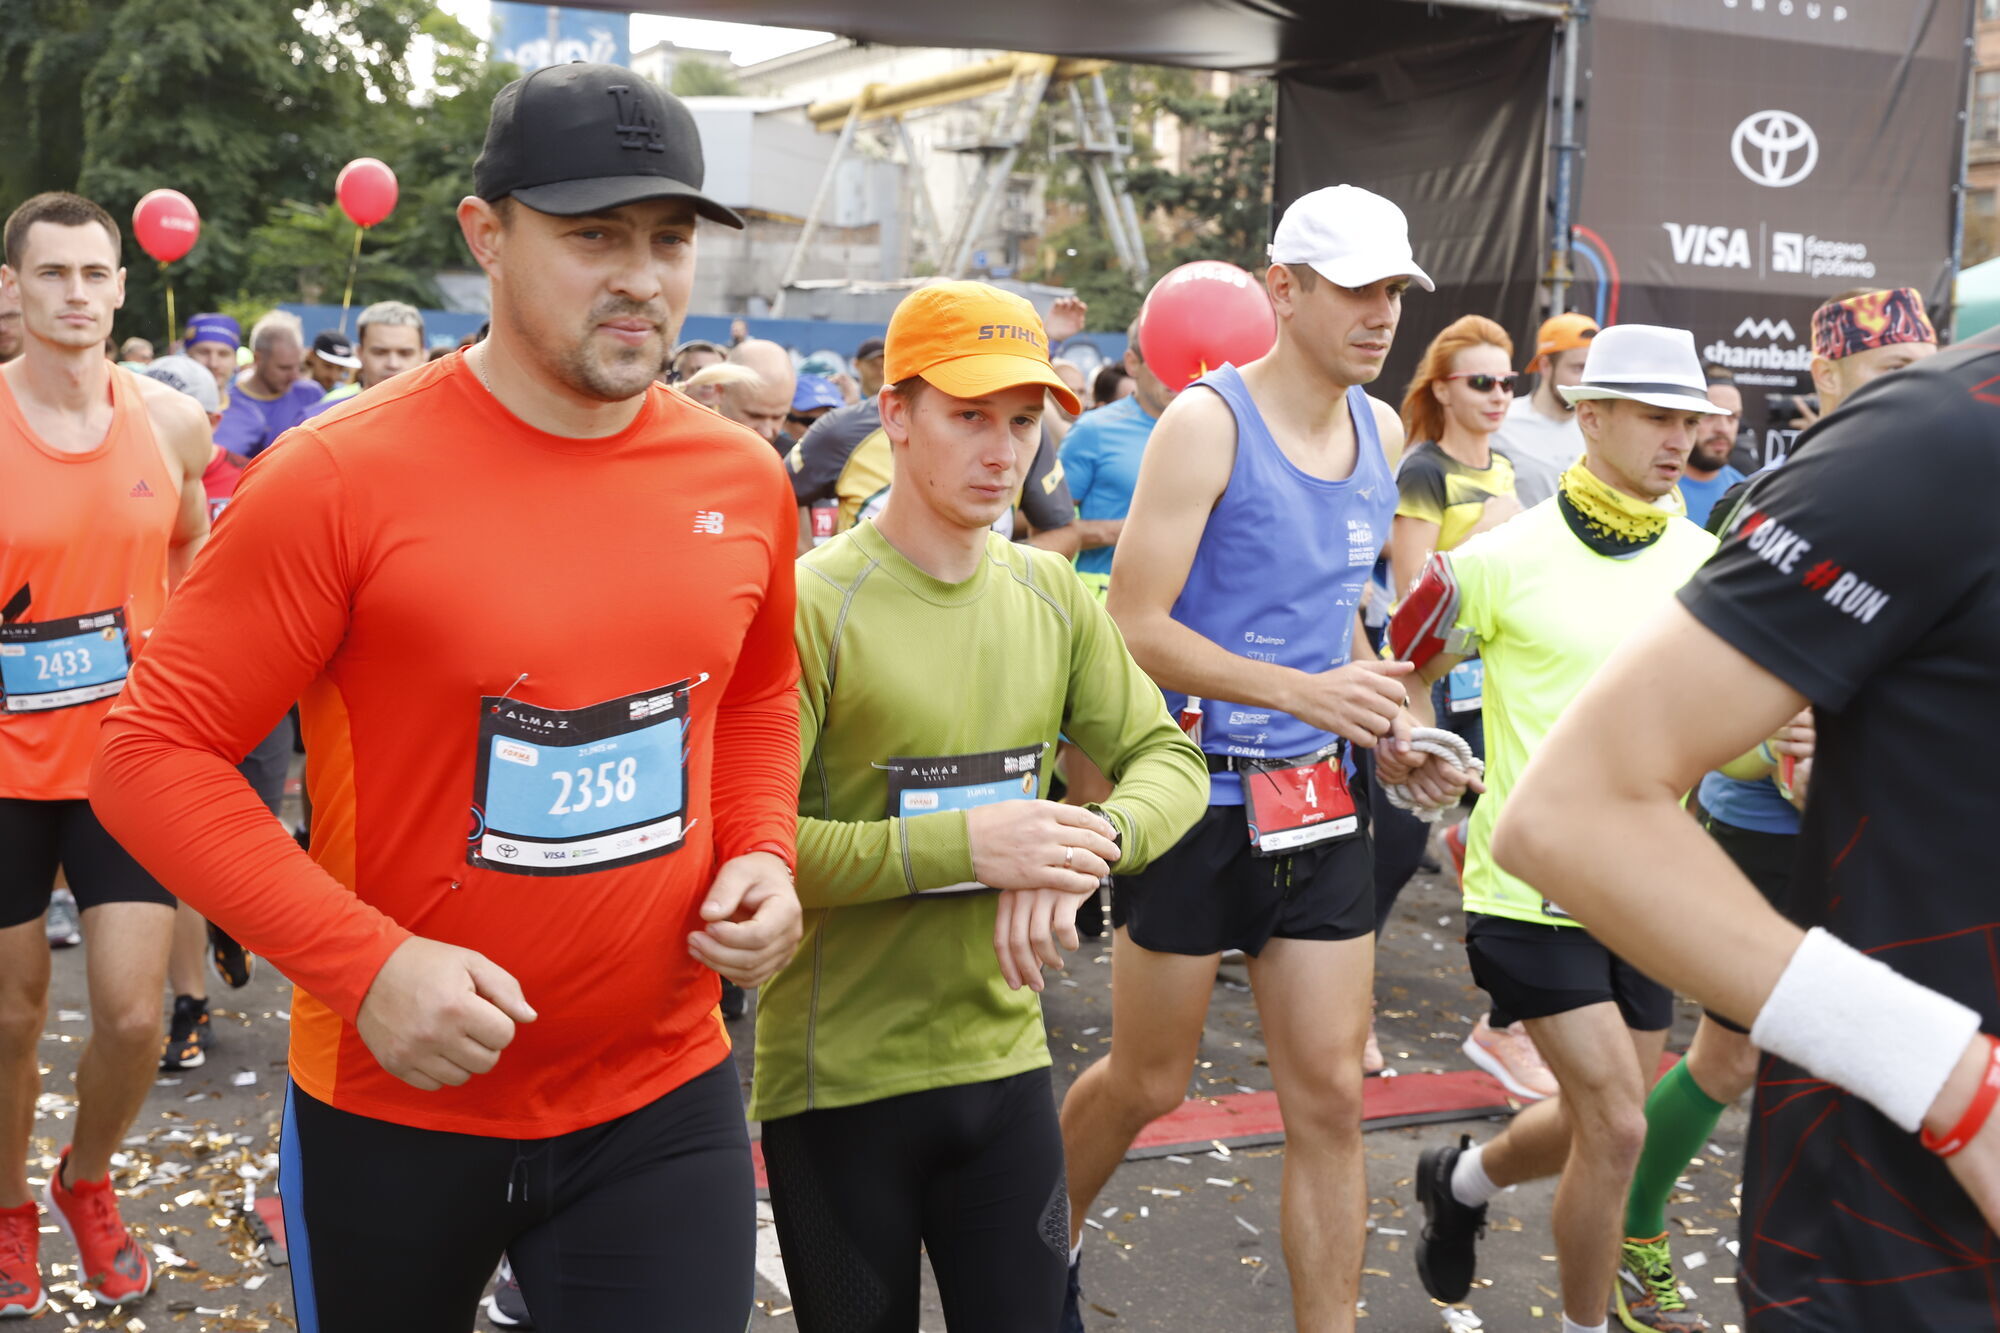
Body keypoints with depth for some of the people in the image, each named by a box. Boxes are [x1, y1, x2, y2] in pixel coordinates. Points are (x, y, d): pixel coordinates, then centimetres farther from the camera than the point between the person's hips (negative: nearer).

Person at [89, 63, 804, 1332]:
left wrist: (763, 855, -2)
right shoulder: (342, 477, -16)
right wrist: (365, 964, -22)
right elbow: (158, 753, -13)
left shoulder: (744, 480, -2)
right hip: (394, 1103, -2)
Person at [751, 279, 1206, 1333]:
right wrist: (962, 844, -25)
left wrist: (1094, 843, -15)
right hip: (837, 1084, -4)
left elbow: (1169, 758, 7)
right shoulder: (814, 602, -14)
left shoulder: (1051, 595, 4)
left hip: (1004, 1058, 5)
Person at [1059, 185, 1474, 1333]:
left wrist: (1387, 728, 9)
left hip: (1320, 801, 5)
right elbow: (1135, 626, -17)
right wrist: (1301, 690, -26)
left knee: (1331, 1094, 6)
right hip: (1196, 793, -5)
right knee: (1147, 1084, 11)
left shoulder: (1381, 431, 8)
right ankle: (1048, 1236, 40)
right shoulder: (1208, 423, -12)